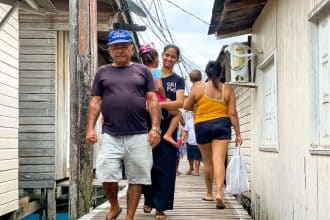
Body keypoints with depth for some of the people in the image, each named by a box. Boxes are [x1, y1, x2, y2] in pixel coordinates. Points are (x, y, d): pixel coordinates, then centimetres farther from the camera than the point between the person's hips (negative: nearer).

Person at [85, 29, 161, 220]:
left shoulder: (142, 71, 10)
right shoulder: (103, 72, 12)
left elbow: (153, 101, 5)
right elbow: (95, 102, 10)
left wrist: (155, 128, -5)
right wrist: (90, 129, 0)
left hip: (139, 135, 0)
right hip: (110, 135, 0)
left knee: (136, 179, 2)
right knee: (107, 177, -4)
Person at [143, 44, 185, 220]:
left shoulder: (178, 81, 6)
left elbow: (180, 103, -10)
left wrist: (158, 105, -25)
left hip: (168, 128, -1)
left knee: (165, 167, -1)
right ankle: (149, 200, 22)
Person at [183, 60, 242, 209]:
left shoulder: (198, 87, -1)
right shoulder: (227, 89, 1)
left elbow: (186, 106, 6)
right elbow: (232, 113, -1)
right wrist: (238, 133, 3)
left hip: (202, 126, 1)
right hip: (222, 124, 0)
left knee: (207, 162, 12)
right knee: (219, 160, -7)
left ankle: (209, 193, 23)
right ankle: (219, 192, -23)